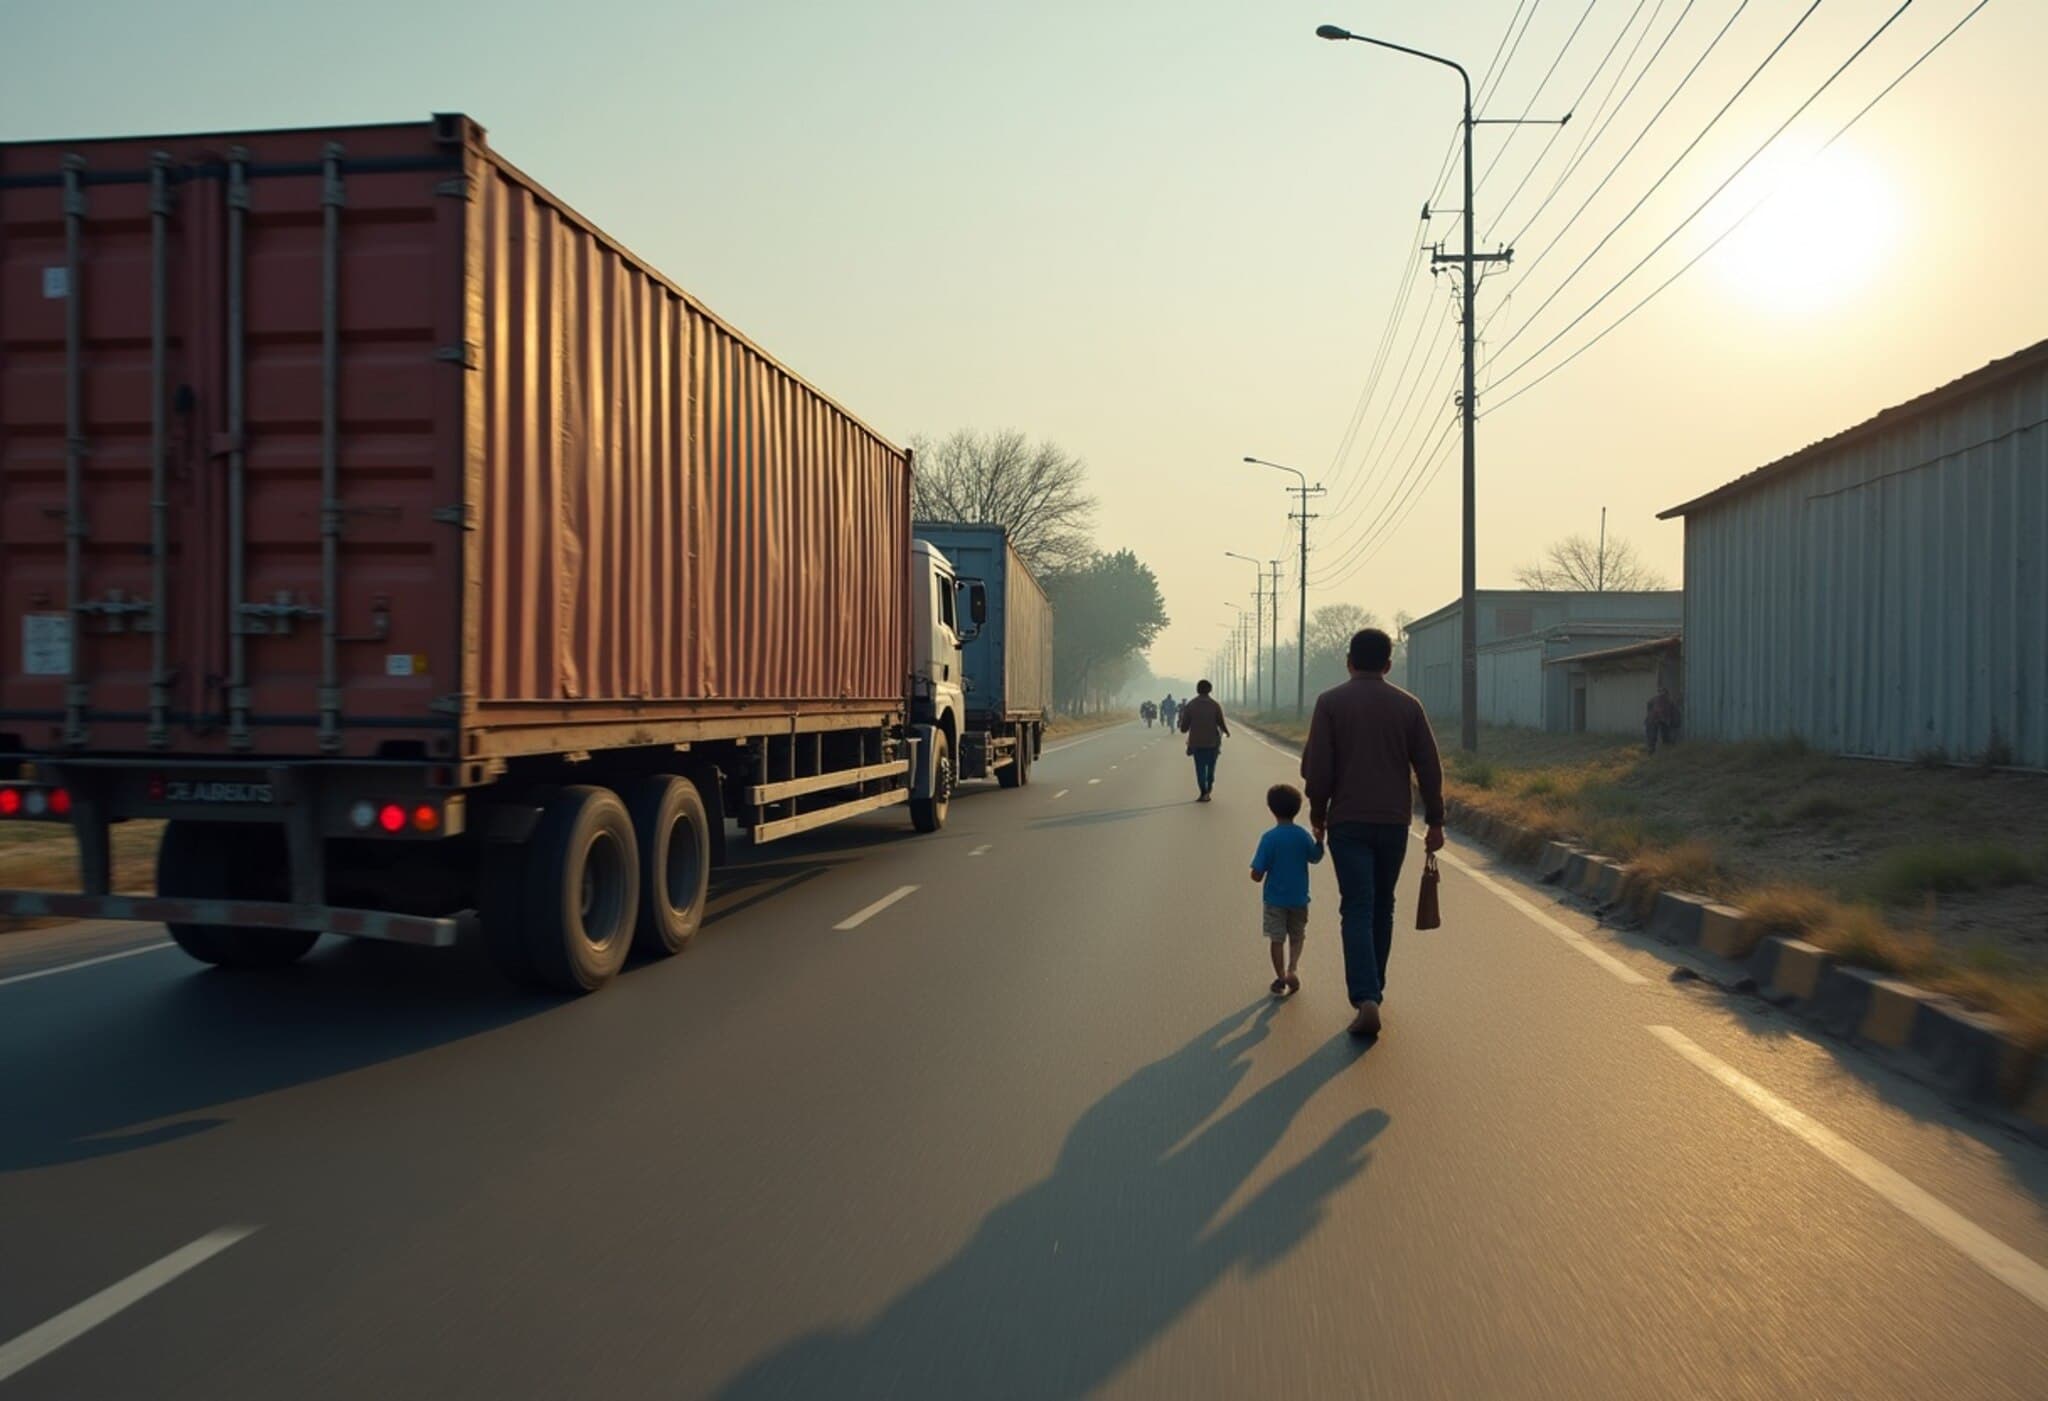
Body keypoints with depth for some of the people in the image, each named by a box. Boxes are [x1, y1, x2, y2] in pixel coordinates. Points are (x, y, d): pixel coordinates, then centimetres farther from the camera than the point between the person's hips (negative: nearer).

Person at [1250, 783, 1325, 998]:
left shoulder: (1269, 838, -16)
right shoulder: (1303, 836, -8)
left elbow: (1257, 875, -16)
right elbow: (1315, 858, 11)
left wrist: (1259, 875, 5)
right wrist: (1319, 840, 19)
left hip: (1274, 899, -2)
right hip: (1299, 898, 2)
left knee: (1277, 939, 9)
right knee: (1296, 937, 17)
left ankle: (1281, 980, 12)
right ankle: (1293, 969, -3)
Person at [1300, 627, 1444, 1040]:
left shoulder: (1330, 703, -4)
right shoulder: (1408, 705, 4)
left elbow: (1317, 766, -8)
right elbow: (1429, 768, 3)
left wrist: (1317, 812, 6)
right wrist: (1435, 821, 10)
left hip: (1348, 822, -3)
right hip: (1394, 822, 3)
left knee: (1357, 911, -4)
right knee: (1382, 908, 17)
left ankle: (1366, 999, -18)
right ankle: (1373, 988, 26)